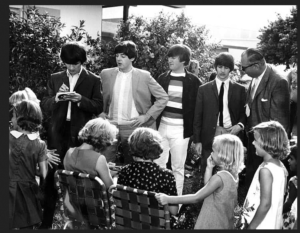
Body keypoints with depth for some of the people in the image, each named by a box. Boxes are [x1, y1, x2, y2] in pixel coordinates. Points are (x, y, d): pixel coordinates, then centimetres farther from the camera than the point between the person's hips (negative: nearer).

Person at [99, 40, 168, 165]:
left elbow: (163, 97, 1)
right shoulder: (106, 74, 6)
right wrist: (101, 112, 6)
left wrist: (147, 115, -5)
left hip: (133, 127, -2)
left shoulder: (144, 76, -2)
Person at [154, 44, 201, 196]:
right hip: (161, 127, 3)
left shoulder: (193, 81, -1)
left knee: (178, 167, 4)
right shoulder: (162, 78, 8)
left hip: (180, 130, -3)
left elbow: (197, 108, 0)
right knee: (158, 164, 5)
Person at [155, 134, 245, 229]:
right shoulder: (232, 175, 3)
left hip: (213, 225, -9)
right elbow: (208, 185, 17)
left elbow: (196, 198, -23)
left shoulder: (219, 177, -24)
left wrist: (168, 199, -22)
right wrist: (209, 167, 5)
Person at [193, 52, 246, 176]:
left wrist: (240, 125, -9)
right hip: (210, 137, 0)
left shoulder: (240, 89, 7)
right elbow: (198, 116, 5)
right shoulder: (204, 89, 6)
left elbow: (244, 113, 12)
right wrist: (197, 140, 0)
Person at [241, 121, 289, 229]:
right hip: (275, 224, 8)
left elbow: (265, 204, -24)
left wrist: (250, 227, -16)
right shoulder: (281, 167, 4)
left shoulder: (265, 169, -22)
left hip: (262, 226, -8)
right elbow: (276, 200, 10)